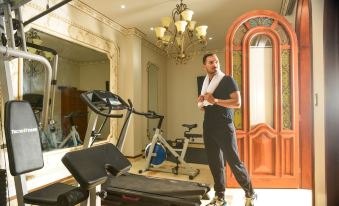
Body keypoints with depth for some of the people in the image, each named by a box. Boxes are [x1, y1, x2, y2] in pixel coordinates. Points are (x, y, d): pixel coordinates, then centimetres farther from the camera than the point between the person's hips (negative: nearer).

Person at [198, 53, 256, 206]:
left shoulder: (227, 80, -5)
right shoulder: (205, 83, 15)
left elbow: (237, 103, -15)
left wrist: (215, 100, -20)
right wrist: (201, 102, -1)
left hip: (224, 127, -6)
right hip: (208, 127, 6)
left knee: (234, 161, -2)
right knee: (214, 163, 10)